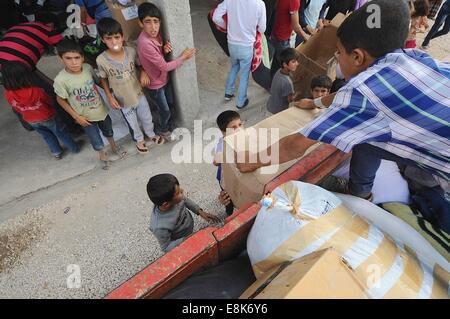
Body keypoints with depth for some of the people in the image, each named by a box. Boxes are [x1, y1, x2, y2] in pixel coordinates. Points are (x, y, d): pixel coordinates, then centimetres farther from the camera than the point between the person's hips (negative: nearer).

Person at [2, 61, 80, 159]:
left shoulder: (8, 95, -21)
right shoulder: (37, 91, -32)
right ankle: (74, 148, 36)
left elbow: (17, 109, -4)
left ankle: (57, 153, 41)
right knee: (60, 133, 19)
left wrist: (28, 114, 15)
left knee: (46, 135, 26)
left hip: (31, 121, 3)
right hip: (47, 117, -3)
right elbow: (50, 102, -12)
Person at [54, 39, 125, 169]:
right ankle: (102, 154, 45)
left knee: (108, 131, 27)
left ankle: (114, 146, 57)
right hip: (85, 117, -3)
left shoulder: (88, 68, -17)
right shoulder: (60, 80, -26)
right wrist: (76, 116, -12)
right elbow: (61, 100, -12)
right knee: (96, 141, 13)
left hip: (100, 109, 3)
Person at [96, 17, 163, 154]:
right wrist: (110, 97, -12)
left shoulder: (131, 51, -15)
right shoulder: (101, 60, -20)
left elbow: (140, 64, 3)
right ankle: (139, 140, 48)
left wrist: (144, 73, -18)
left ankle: (151, 134, 53)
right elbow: (103, 79, -5)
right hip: (123, 100, -2)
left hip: (139, 93, 2)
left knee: (146, 117, 23)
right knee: (133, 124, 19)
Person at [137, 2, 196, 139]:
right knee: (165, 110, 12)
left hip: (165, 78, 7)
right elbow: (164, 66, -27)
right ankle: (164, 130, 40)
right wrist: (183, 57, -17)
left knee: (170, 104, 25)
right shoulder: (145, 43, -33)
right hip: (156, 84, -7)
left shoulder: (156, 33, -9)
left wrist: (165, 49, -17)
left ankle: (167, 122, 52)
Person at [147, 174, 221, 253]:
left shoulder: (176, 199, -31)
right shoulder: (160, 227, -44)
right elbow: (166, 247, -26)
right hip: (180, 244, -4)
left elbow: (185, 200, -7)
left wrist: (200, 211, -14)